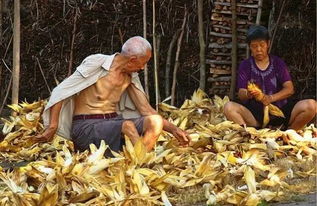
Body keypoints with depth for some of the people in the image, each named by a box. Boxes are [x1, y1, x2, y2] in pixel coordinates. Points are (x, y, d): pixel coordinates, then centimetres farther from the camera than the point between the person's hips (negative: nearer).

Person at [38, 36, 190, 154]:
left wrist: (173, 129, 5)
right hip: (86, 127, -6)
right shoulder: (96, 63, -11)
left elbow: (146, 110, 14)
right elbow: (60, 92, -12)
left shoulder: (131, 76, 10)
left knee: (155, 122, -20)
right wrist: (52, 127, -18)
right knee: (127, 125, -35)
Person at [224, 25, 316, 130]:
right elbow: (241, 94, -1)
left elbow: (289, 89, 0)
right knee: (229, 108, -29)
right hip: (255, 115, -1)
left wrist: (270, 98, -20)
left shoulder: (278, 63, 10)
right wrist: (248, 94, -27)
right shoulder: (245, 66, 8)